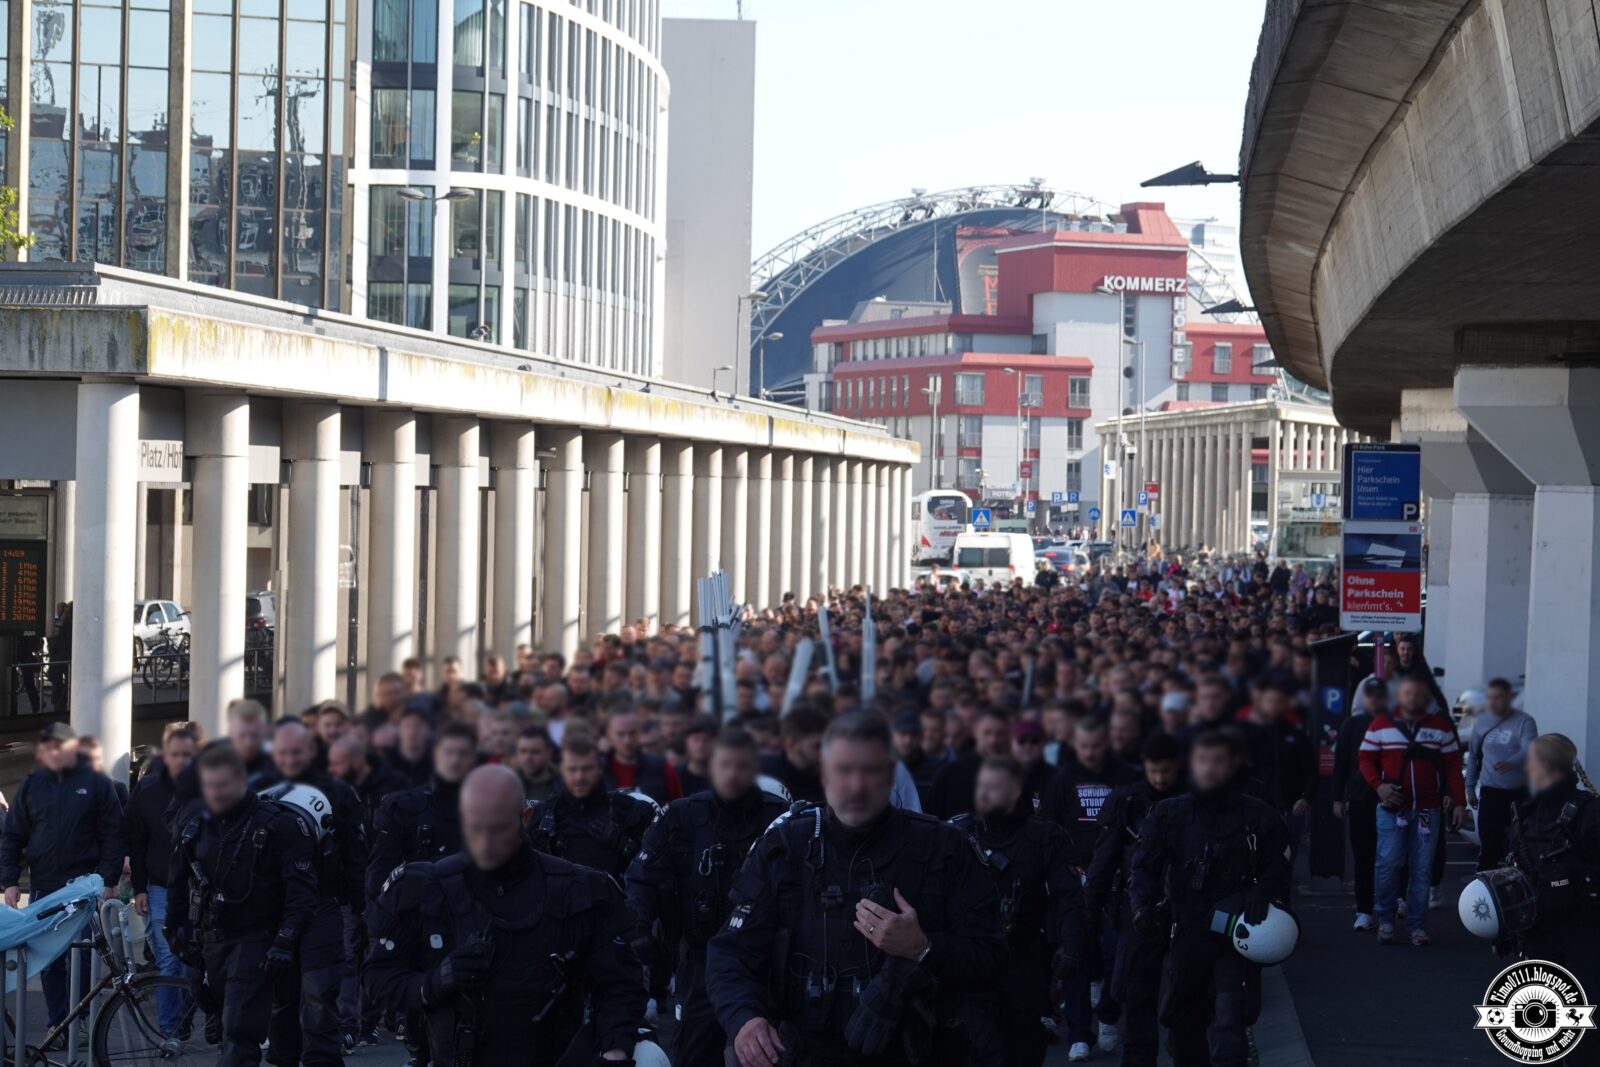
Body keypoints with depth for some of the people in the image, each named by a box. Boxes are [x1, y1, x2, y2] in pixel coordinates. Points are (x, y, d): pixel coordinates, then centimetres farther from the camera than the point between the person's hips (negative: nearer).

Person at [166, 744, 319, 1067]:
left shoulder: (279, 823, -14)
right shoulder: (195, 821, 4)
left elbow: (302, 889, -14)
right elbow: (180, 881, 18)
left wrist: (285, 942, -20)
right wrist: (175, 928, 18)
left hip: (254, 941, -6)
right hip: (210, 941, 6)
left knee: (240, 1032, -15)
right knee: (223, 1029, 14)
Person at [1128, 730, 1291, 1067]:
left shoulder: (1259, 817, -3)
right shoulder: (1169, 814, 1)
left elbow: (1277, 871, 2)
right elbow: (1143, 866, -1)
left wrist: (1263, 892, -20)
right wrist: (1142, 906, -19)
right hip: (1187, 934, 3)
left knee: (1228, 1028, -15)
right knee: (1182, 1022, 16)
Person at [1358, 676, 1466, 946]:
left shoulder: (1441, 726, 8)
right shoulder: (1381, 724, 5)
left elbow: (1453, 766, 8)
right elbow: (1366, 759, 6)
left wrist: (1459, 802, 0)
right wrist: (1378, 785, -12)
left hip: (1428, 811, 1)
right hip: (1392, 809, -1)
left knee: (1422, 870, 2)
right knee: (1388, 865, -7)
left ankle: (1417, 925, 9)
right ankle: (1385, 921, 8)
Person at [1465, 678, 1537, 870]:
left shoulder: (1524, 722, -7)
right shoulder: (1481, 722, 7)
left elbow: (1529, 751, -23)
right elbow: (1473, 756, 15)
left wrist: (1511, 763, -42)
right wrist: (1470, 787, 14)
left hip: (1520, 792, -3)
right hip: (1490, 791, 3)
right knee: (1488, 843, 0)